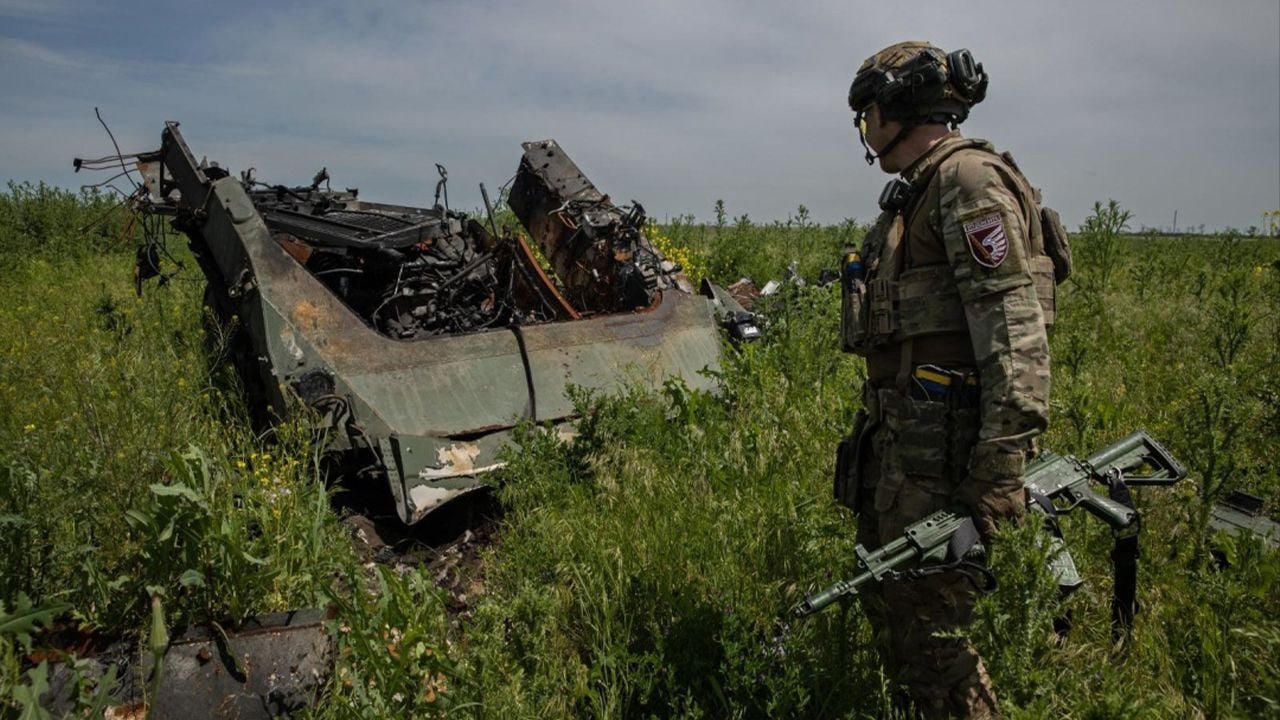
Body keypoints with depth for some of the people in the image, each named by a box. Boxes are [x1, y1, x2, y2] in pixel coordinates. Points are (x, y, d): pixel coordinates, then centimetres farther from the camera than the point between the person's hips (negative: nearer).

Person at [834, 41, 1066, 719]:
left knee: (925, 623, -3)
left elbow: (1014, 327, -21)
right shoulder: (915, 192, 18)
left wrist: (1003, 462, -25)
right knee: (886, 599, 18)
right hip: (898, 434, 10)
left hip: (942, 440, -10)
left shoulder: (969, 178, -11)